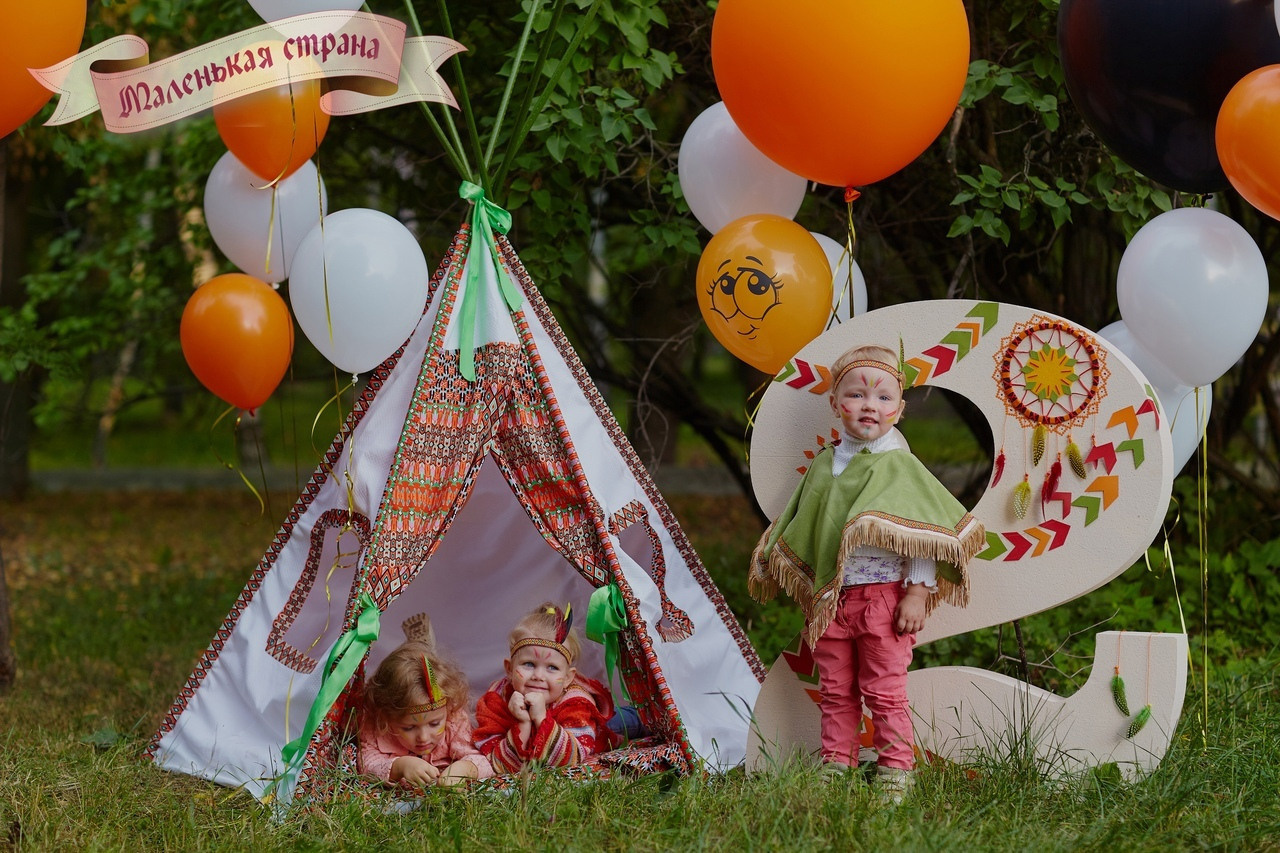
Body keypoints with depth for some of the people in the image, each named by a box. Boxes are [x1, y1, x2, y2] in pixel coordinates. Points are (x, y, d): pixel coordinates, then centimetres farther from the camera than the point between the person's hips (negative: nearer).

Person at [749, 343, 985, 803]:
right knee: (835, 693, 10)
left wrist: (917, 592, -12)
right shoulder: (824, 466, 9)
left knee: (884, 692, 0)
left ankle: (895, 775, 7)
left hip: (884, 596, -5)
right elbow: (803, 532, 19)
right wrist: (810, 596, 18)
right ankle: (835, 767, 19)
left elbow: (922, 535, -7)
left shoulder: (900, 467, -5)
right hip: (831, 602, 5)